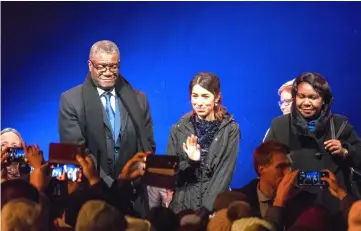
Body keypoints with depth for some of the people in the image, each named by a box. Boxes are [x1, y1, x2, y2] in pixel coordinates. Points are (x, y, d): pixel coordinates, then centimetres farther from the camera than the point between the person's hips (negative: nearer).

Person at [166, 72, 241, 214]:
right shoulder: (179, 128, 3)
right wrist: (190, 162, -15)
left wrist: (206, 208, -15)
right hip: (181, 206, 2)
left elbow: (225, 173, -6)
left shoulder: (230, 129, -2)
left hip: (215, 208, -1)